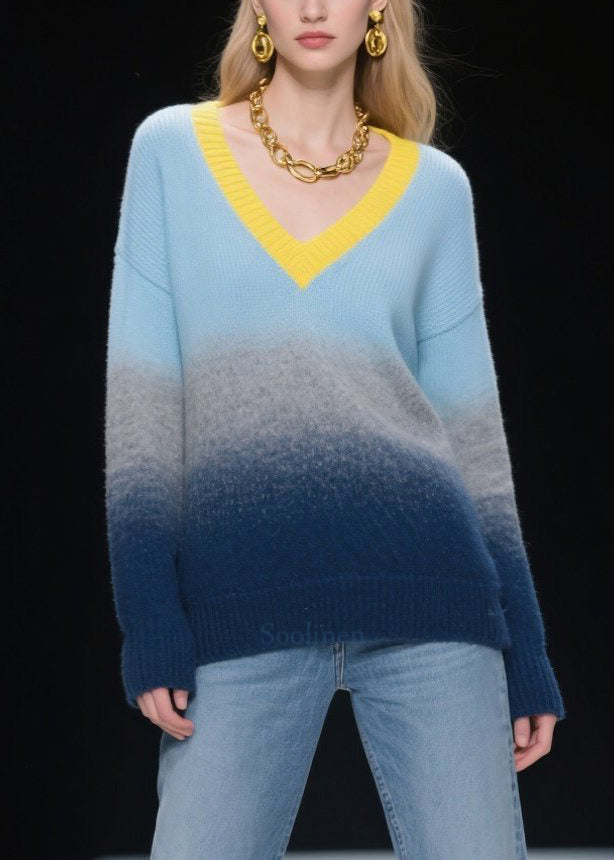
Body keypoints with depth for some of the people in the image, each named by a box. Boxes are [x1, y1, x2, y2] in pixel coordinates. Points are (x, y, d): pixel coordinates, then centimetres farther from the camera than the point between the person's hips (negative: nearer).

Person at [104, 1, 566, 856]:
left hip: (425, 588, 1)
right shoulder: (172, 149, 7)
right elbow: (141, 391, 3)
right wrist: (150, 620, -5)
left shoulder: (434, 186, 11)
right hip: (242, 604, -1)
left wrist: (525, 652, 10)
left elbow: (470, 420, 12)